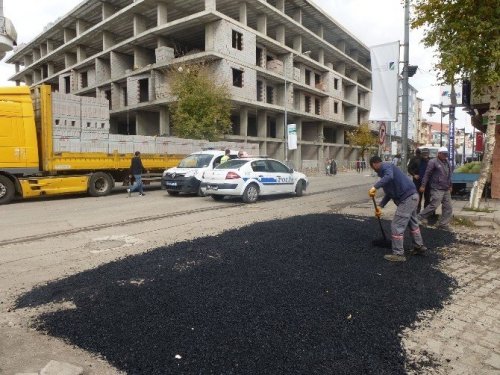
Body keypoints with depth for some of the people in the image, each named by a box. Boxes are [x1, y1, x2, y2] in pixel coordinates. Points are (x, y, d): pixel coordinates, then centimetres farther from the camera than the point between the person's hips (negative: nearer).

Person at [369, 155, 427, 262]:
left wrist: (375, 187, -37)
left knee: (396, 226, -4)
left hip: (407, 198, -11)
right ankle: (419, 247, 41)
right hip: (411, 196, 11)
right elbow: (389, 193, 20)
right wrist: (380, 206, 13)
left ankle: (398, 254, 3)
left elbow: (389, 176, -35)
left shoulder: (385, 166, -10)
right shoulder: (384, 171, 20)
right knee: (413, 223, 26)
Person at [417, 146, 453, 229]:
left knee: (448, 208, 6)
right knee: (434, 205, -13)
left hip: (446, 190, 8)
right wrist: (423, 185, -14)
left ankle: (442, 224, 13)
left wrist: (450, 186, 23)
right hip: (437, 189, -8)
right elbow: (427, 174, -11)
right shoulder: (433, 162, -8)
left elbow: (449, 175, 25)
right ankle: (420, 217, 4)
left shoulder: (447, 163, 16)